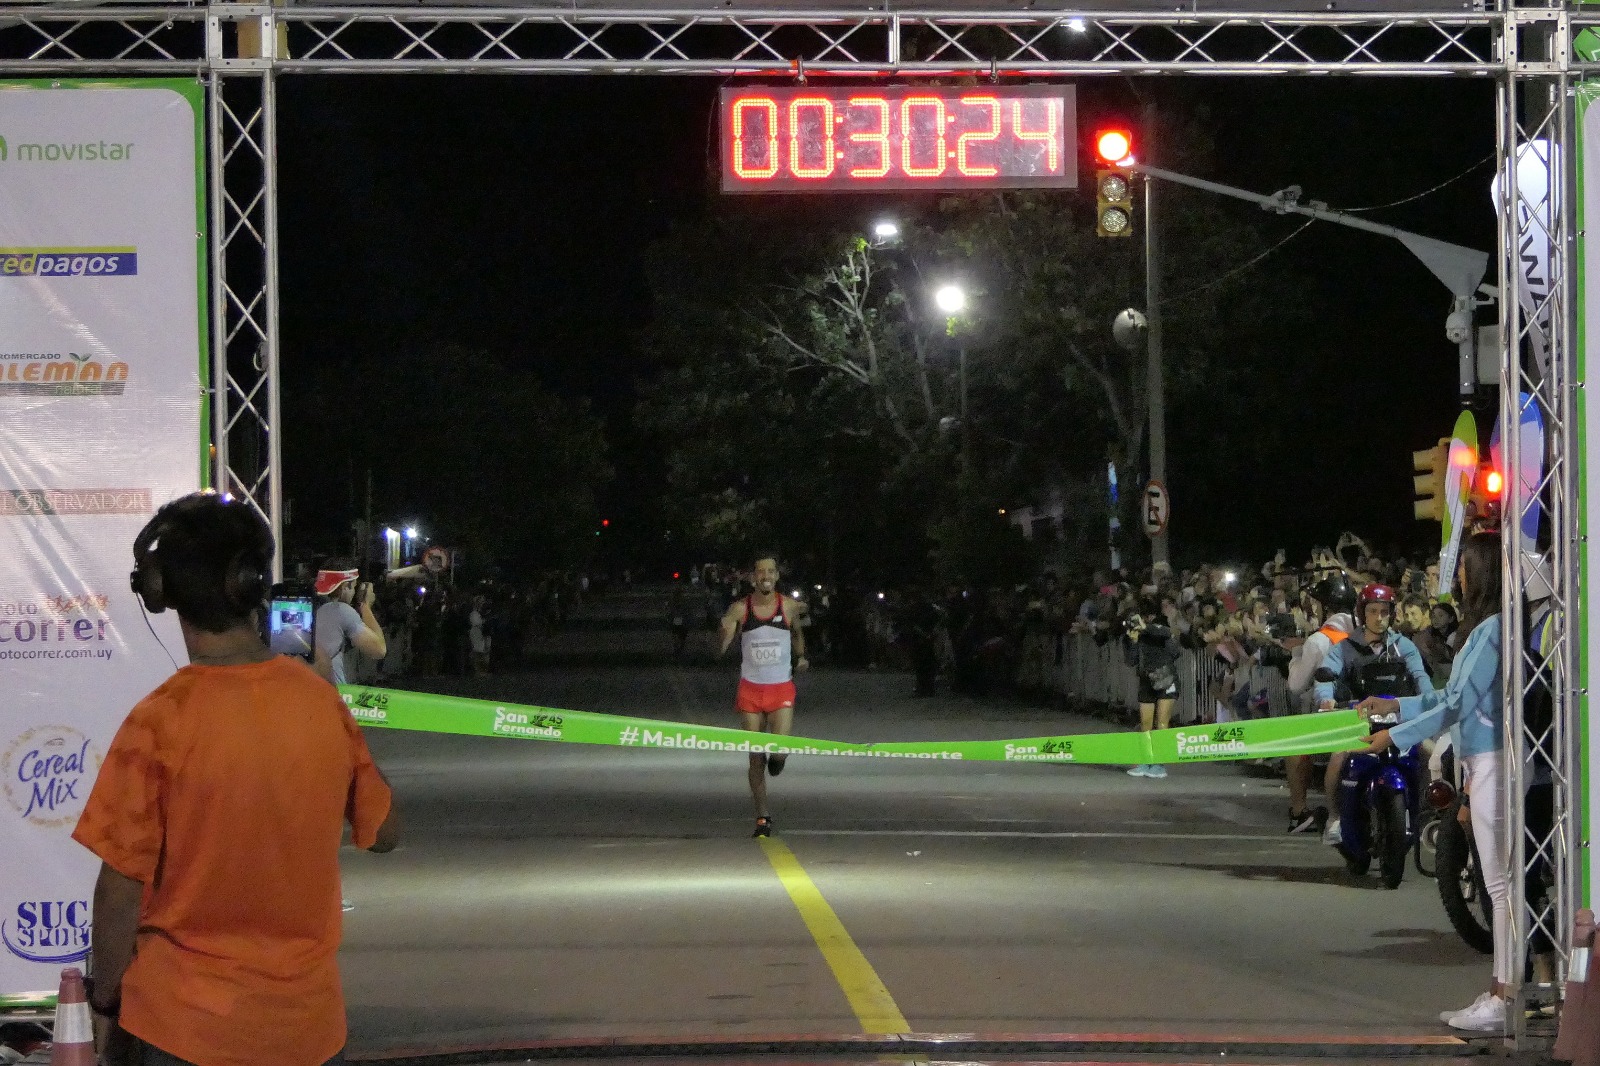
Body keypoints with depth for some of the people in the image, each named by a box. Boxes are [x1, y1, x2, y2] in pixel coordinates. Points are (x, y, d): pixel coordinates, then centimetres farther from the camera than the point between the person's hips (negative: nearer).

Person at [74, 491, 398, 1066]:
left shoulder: (158, 722, -16)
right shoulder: (322, 701, -6)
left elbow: (121, 888, -13)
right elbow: (382, 833, 6)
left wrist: (104, 1002, 1)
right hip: (308, 1019, 4)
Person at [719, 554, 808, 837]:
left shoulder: (789, 607, -2)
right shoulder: (739, 609, -6)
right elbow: (721, 651, -12)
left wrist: (800, 656, 9)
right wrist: (725, 634, -30)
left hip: (781, 689, 0)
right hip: (750, 689, 0)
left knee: (781, 748, -18)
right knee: (755, 757, 3)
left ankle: (776, 759, 21)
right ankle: (762, 816, 15)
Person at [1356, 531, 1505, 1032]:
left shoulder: (1494, 629, -17)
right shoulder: (1485, 628, 16)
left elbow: (1459, 703, -17)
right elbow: (1453, 697, 21)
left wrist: (1395, 736, -10)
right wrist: (1395, 706, 22)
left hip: (1493, 763, -11)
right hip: (1481, 762, 11)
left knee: (1501, 882, -7)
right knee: (1499, 882, 13)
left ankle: (1504, 999, -5)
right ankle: (1500, 990, 18)